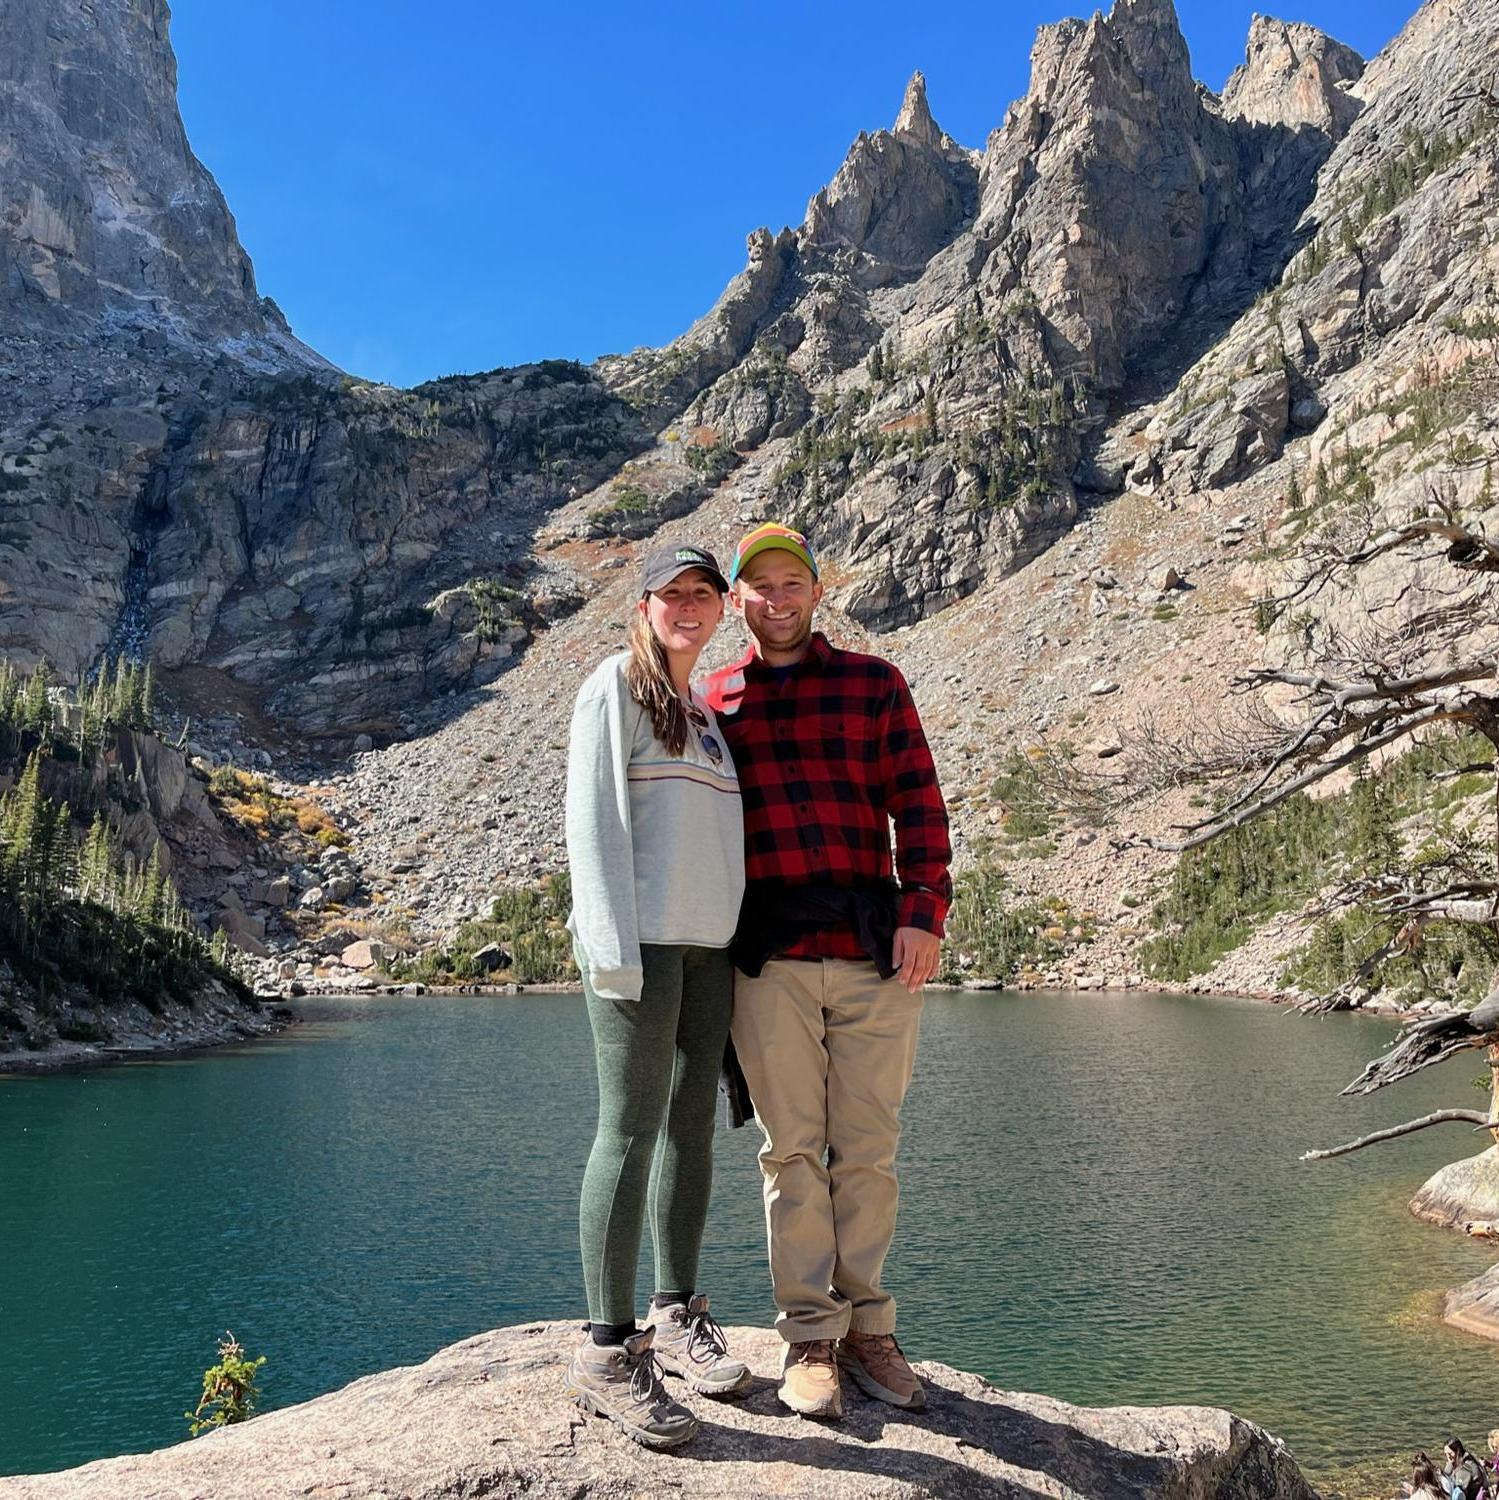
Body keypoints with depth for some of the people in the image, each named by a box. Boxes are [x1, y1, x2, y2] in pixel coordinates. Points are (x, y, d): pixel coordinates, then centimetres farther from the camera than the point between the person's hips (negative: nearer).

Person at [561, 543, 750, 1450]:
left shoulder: (708, 711, 21)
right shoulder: (618, 685, 0)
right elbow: (594, 820, -9)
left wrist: (738, 942, 13)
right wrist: (615, 950, -16)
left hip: (710, 943, 7)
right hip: (643, 938, -7)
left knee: (694, 1124, 10)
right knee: (632, 1130, -7)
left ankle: (678, 1317, 22)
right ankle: (610, 1351, 0)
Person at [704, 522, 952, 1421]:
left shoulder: (874, 685, 10)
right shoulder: (712, 703, 12)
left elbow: (918, 803, 4)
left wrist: (925, 911, -8)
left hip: (874, 945, 0)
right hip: (768, 957, 0)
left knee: (868, 1148, 6)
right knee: (792, 1147, 3)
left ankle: (866, 1326, 20)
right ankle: (811, 1338, 14)